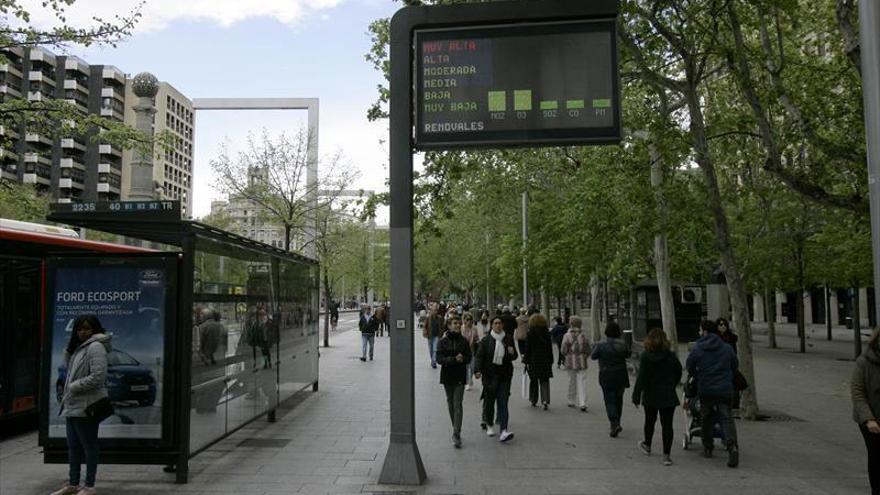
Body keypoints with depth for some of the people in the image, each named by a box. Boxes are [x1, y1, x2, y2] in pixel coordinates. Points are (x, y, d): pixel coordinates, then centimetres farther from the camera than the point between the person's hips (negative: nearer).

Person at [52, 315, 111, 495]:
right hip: (73, 406, 9)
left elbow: (98, 376, -21)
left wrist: (73, 386, -14)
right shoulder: (79, 347, 16)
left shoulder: (95, 347, -13)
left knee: (89, 446, 0)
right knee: (73, 446, 16)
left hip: (86, 406, -9)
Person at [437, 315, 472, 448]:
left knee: (457, 404, -9)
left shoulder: (464, 341, 1)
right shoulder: (443, 341, -1)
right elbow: (439, 358, -9)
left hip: (460, 376, -1)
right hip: (447, 376, 1)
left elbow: (469, 358, 2)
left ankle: (456, 434, -11)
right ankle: (455, 428, 30)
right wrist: (454, 359, -20)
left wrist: (462, 359, -20)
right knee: (450, 403, 13)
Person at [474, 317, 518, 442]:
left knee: (503, 402, -6)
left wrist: (512, 353, -9)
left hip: (505, 375, 1)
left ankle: (504, 430, -11)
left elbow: (514, 357, 14)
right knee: (489, 400, 8)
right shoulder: (486, 340, 0)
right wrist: (477, 370, -18)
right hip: (490, 374, -1)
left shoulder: (509, 339, 6)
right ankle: (489, 425, 31)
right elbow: (479, 356, -4)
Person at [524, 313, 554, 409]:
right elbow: (550, 348, 5)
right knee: (544, 381, 5)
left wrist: (526, 361, -1)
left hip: (533, 361, -2)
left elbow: (528, 349, -7)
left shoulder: (530, 334, -8)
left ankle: (533, 400, 20)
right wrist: (551, 361, 12)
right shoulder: (547, 333, 0)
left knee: (533, 381, 12)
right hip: (545, 361, 2)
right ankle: (545, 400, -9)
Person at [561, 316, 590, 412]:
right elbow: (588, 351, 0)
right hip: (582, 362, 0)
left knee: (572, 381, 14)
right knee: (582, 382, 0)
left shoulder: (567, 336, -10)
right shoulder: (584, 336, -5)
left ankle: (571, 401, 25)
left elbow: (563, 351, -8)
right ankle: (582, 403, -9)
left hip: (570, 362, 0)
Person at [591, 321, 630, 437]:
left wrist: (595, 347, 17)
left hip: (606, 377, -3)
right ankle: (616, 423, 27)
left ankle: (615, 424, -15)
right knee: (618, 399, 18)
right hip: (621, 376, 3)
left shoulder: (601, 346, -14)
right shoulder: (622, 345, -6)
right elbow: (627, 354, 11)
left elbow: (593, 356, -1)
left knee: (609, 401, 1)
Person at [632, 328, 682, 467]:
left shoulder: (645, 356, -13)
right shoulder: (671, 356, -4)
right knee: (667, 424, 3)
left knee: (650, 421, 19)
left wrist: (636, 396, -10)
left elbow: (641, 377, -15)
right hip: (668, 396, 1)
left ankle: (647, 445, 38)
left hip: (651, 396, -1)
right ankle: (666, 455, 1)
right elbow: (678, 373, 7)